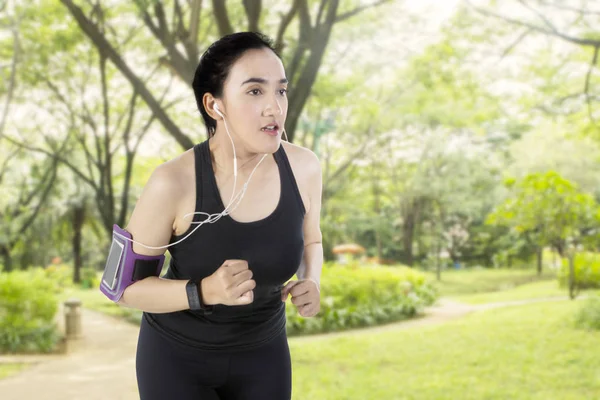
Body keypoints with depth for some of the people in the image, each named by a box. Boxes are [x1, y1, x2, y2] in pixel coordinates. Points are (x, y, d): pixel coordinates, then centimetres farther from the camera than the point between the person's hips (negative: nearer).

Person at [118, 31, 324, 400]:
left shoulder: (303, 167, -16)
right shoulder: (173, 182, -27)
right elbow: (125, 287, -16)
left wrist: (311, 283, -16)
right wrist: (205, 291, -32)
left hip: (261, 351, 3)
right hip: (177, 355, -3)